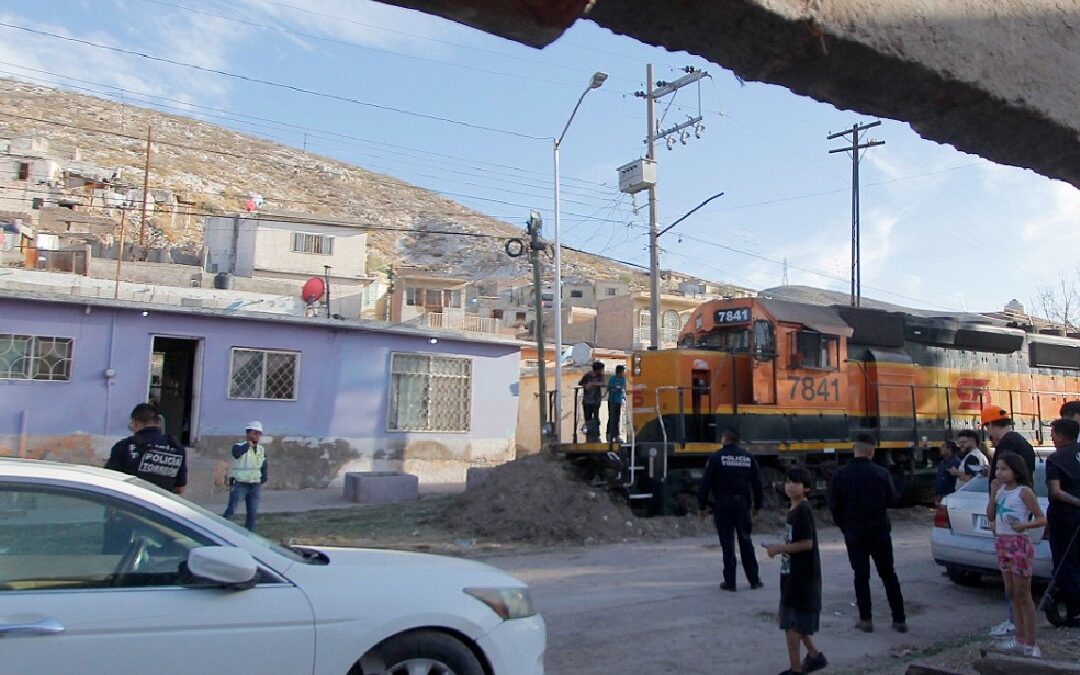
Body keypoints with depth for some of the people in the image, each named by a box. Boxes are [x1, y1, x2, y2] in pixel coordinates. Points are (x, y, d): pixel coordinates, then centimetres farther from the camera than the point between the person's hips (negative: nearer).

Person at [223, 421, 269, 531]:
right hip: (239, 484, -5)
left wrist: (262, 481, 13)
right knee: (231, 510, -8)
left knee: (252, 512, 9)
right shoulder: (239, 446, -9)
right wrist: (249, 444, -24)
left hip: (255, 485, 5)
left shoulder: (261, 450, 8)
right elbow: (236, 452, -35)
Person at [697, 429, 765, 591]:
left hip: (723, 506, -3)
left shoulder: (716, 458, -6)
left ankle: (729, 582, 4)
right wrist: (757, 505, 17)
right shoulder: (748, 458, 5)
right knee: (745, 541, 13)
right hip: (742, 505, 3)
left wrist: (701, 506, -3)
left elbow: (706, 483, -8)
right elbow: (757, 484, 8)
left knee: (727, 543, 2)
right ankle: (754, 579, 17)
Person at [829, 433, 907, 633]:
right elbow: (893, 500, -2)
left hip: (854, 534, -1)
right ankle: (899, 619, 15)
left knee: (861, 575, 8)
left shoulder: (841, 474, -9)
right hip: (880, 532, 1)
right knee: (888, 575, 12)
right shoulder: (881, 473, -10)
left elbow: (834, 506, -5)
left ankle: (865, 619, 10)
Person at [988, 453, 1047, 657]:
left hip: (1019, 544, -7)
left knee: (1023, 596, -2)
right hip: (1002, 544, 7)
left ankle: (1030, 645, 5)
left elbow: (1042, 519, -12)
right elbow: (990, 516, 7)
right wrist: (993, 494, -3)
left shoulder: (1024, 492, -12)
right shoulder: (1000, 489, 7)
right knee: (1012, 593, 13)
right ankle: (1020, 639, 23)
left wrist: (1024, 525, -30)